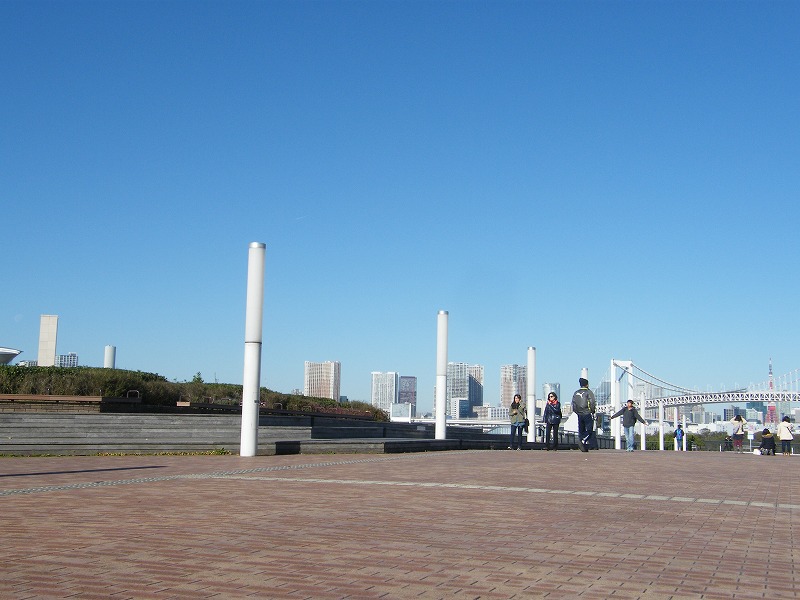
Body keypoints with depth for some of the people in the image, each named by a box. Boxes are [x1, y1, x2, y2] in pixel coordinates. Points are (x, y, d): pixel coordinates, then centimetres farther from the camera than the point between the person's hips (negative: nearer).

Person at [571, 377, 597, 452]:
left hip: (579, 415, 5)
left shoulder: (576, 393, 11)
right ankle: (582, 441, -28)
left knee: (581, 431, 9)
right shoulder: (589, 392, -6)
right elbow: (592, 403, -12)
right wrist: (593, 411, 1)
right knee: (589, 430, -4)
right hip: (588, 414, -5)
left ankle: (584, 448, 8)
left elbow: (573, 404, 10)